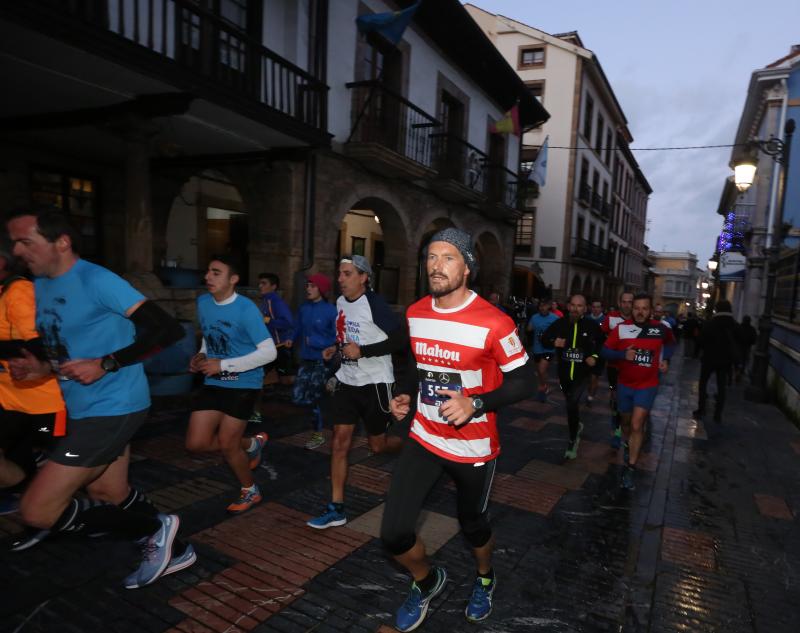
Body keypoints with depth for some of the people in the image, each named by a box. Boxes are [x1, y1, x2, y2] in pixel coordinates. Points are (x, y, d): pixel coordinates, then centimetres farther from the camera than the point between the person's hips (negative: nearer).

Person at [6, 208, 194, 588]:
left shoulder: (96, 280, -18)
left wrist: (105, 365, -23)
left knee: (36, 511, -7)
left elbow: (167, 329, -22)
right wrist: (42, 368, 4)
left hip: (113, 408, -10)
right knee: (108, 496, 20)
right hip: (85, 409, 10)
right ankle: (171, 550, 36)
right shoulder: (40, 286, 11)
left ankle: (154, 528, 5)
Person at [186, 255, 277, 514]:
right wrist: (201, 356, -1)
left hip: (243, 384, -6)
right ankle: (252, 444, 29)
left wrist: (223, 364, -24)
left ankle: (250, 491, 28)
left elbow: (269, 352, -22)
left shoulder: (246, 309, -20)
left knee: (226, 444, -1)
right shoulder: (202, 302, 1)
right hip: (213, 383, 7)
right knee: (196, 443, 2)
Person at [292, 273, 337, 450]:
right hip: (306, 359, 6)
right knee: (298, 398, 4)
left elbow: (336, 339, -13)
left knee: (312, 400, 5)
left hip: (322, 361, -5)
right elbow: (298, 331, 10)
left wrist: (314, 342, -18)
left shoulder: (330, 311, -16)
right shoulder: (304, 308, 1)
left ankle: (318, 435, 26)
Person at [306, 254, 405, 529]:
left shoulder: (375, 304, -18)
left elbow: (401, 340, -20)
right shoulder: (341, 302, 6)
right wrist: (335, 348, 5)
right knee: (340, 442, 2)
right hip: (347, 380, 6)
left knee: (377, 444, 7)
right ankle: (336, 508, 10)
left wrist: (362, 351, -23)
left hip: (375, 382, -6)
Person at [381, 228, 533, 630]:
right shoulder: (415, 314, 0)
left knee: (472, 525, 17)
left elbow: (523, 381, -13)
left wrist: (476, 404, -27)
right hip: (424, 438, 4)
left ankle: (485, 580, 54)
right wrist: (407, 395, 0)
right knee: (394, 533, -2)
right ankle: (428, 582, 33)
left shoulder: (493, 323, -19)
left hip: (473, 445, -4)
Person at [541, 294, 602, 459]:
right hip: (564, 373, 3)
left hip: (582, 374, -3)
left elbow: (602, 345, 5)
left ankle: (572, 440, 1)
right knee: (571, 404, 22)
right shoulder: (560, 323, -5)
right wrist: (553, 342, -18)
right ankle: (577, 425, 52)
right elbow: (544, 339, 2)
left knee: (572, 404, -18)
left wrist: (595, 356, -11)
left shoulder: (592, 325, -9)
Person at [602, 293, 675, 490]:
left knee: (637, 425, -11)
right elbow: (606, 350, -7)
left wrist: (666, 359, 0)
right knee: (626, 421, 20)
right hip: (624, 384, 2)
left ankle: (630, 469, -2)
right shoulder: (621, 328, -12)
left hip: (647, 386, -2)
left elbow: (671, 343, 15)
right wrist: (623, 354, -25)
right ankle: (628, 445, 52)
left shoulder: (662, 328, -8)